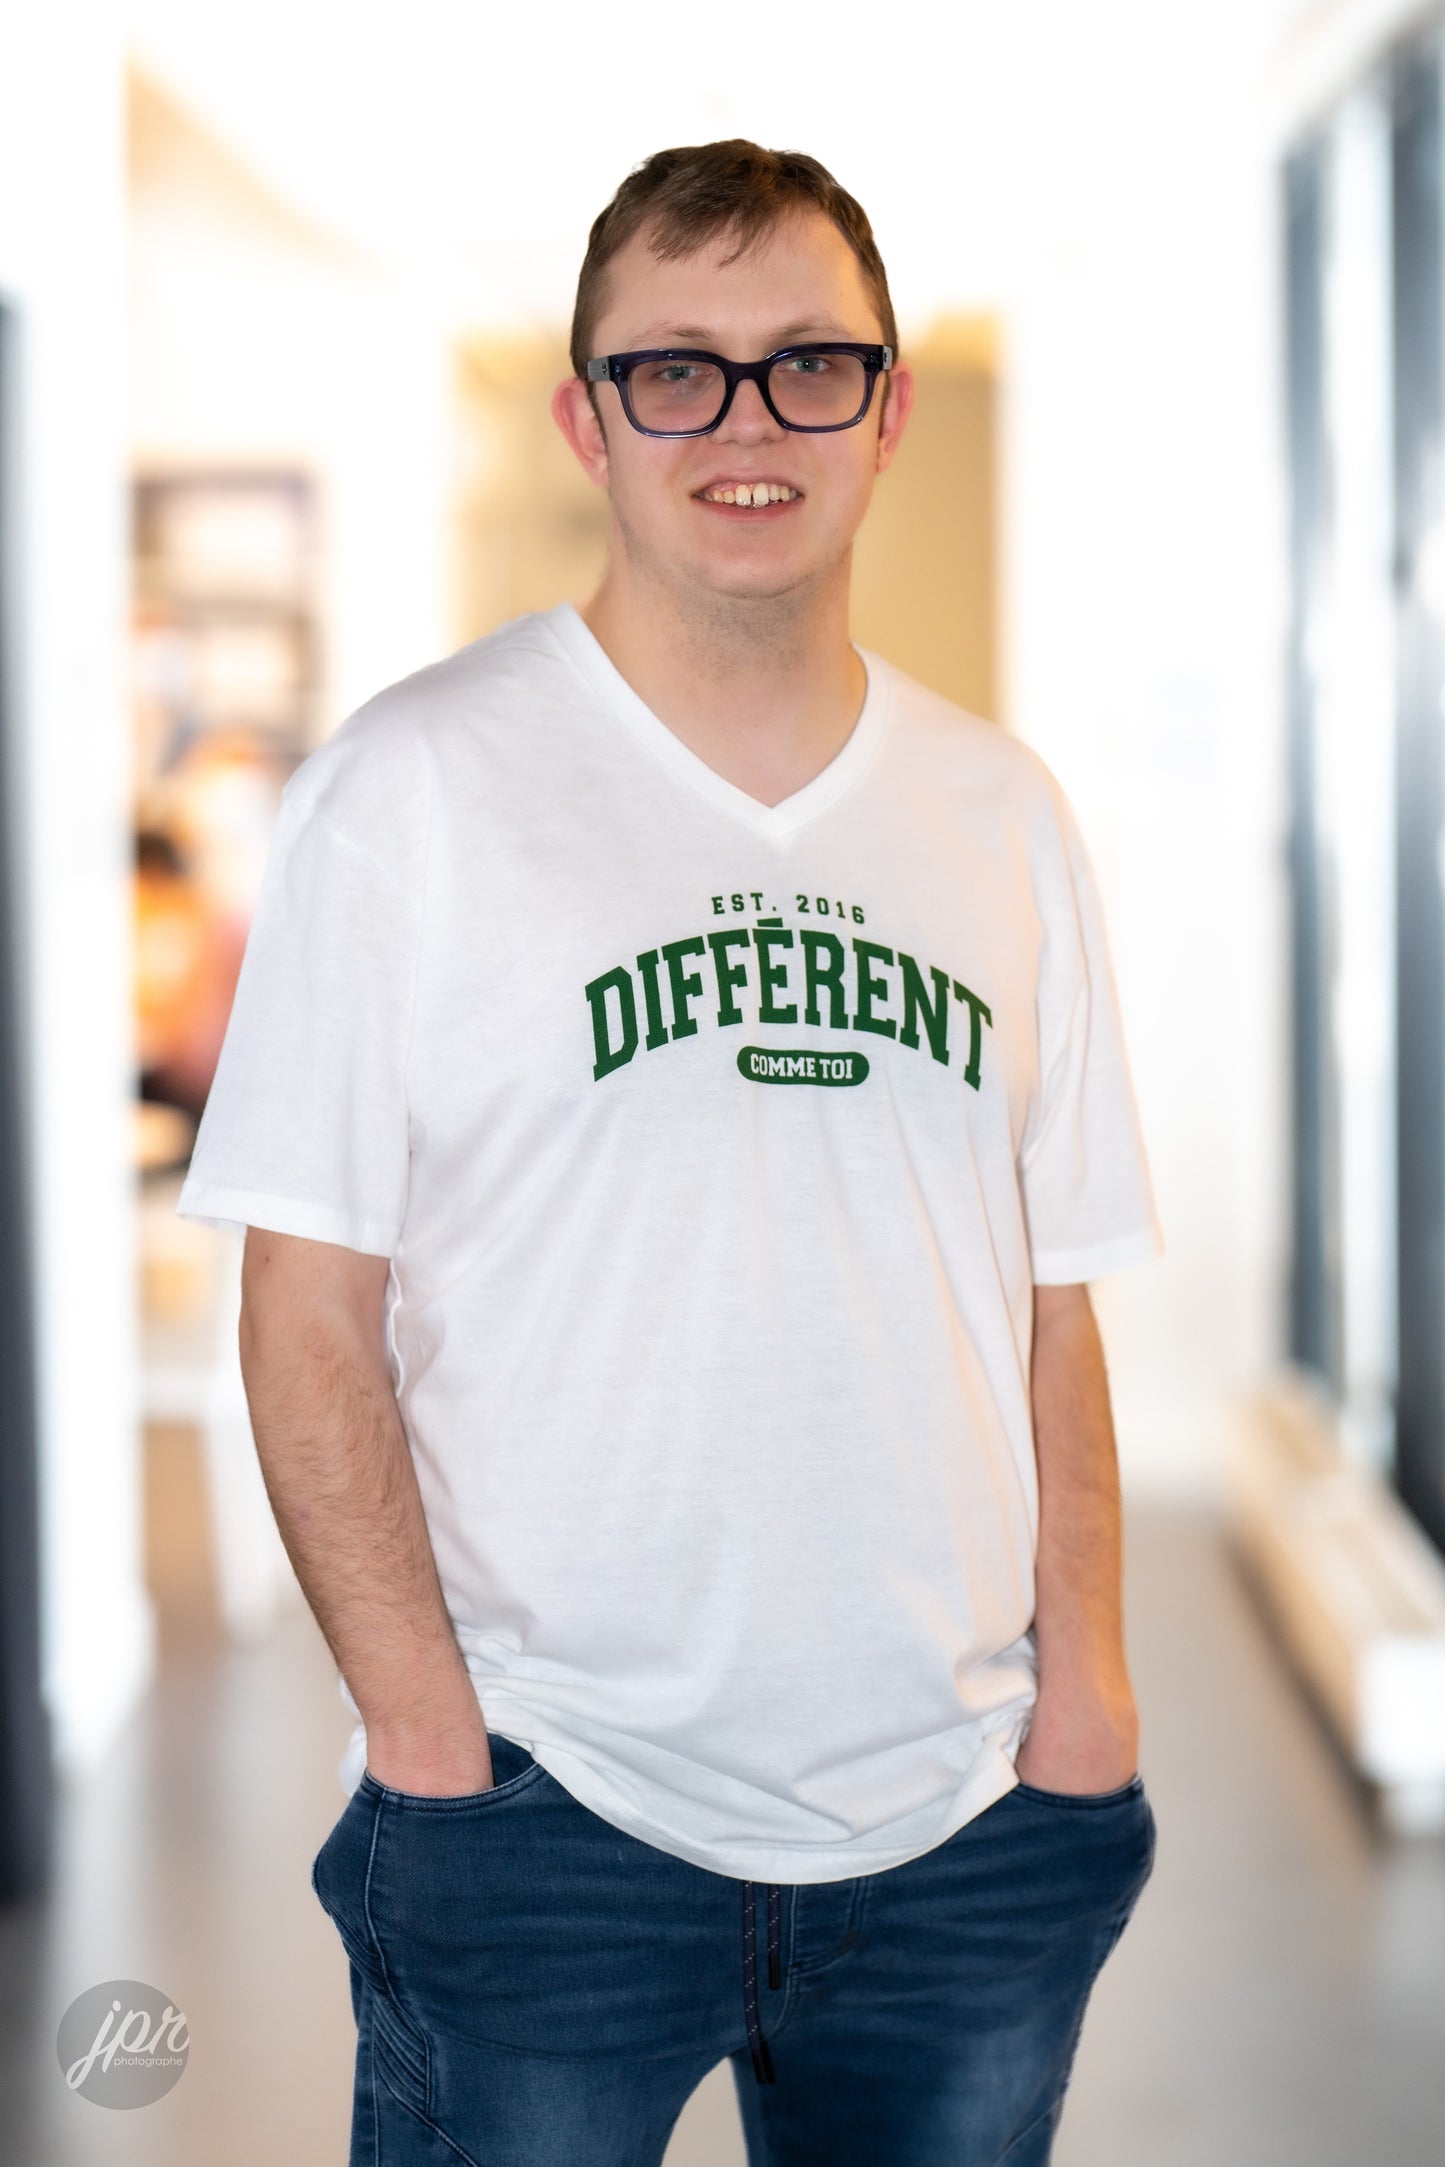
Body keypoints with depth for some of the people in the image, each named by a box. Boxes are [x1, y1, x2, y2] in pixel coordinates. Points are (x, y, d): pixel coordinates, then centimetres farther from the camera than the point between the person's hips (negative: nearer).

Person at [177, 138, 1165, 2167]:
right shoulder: (414, 785, -3)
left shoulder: (1001, 813, 9)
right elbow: (309, 1314, -5)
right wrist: (426, 1725, -11)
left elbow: (1053, 1298, 11)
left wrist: (1086, 1686, 1)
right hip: (545, 1813, -3)